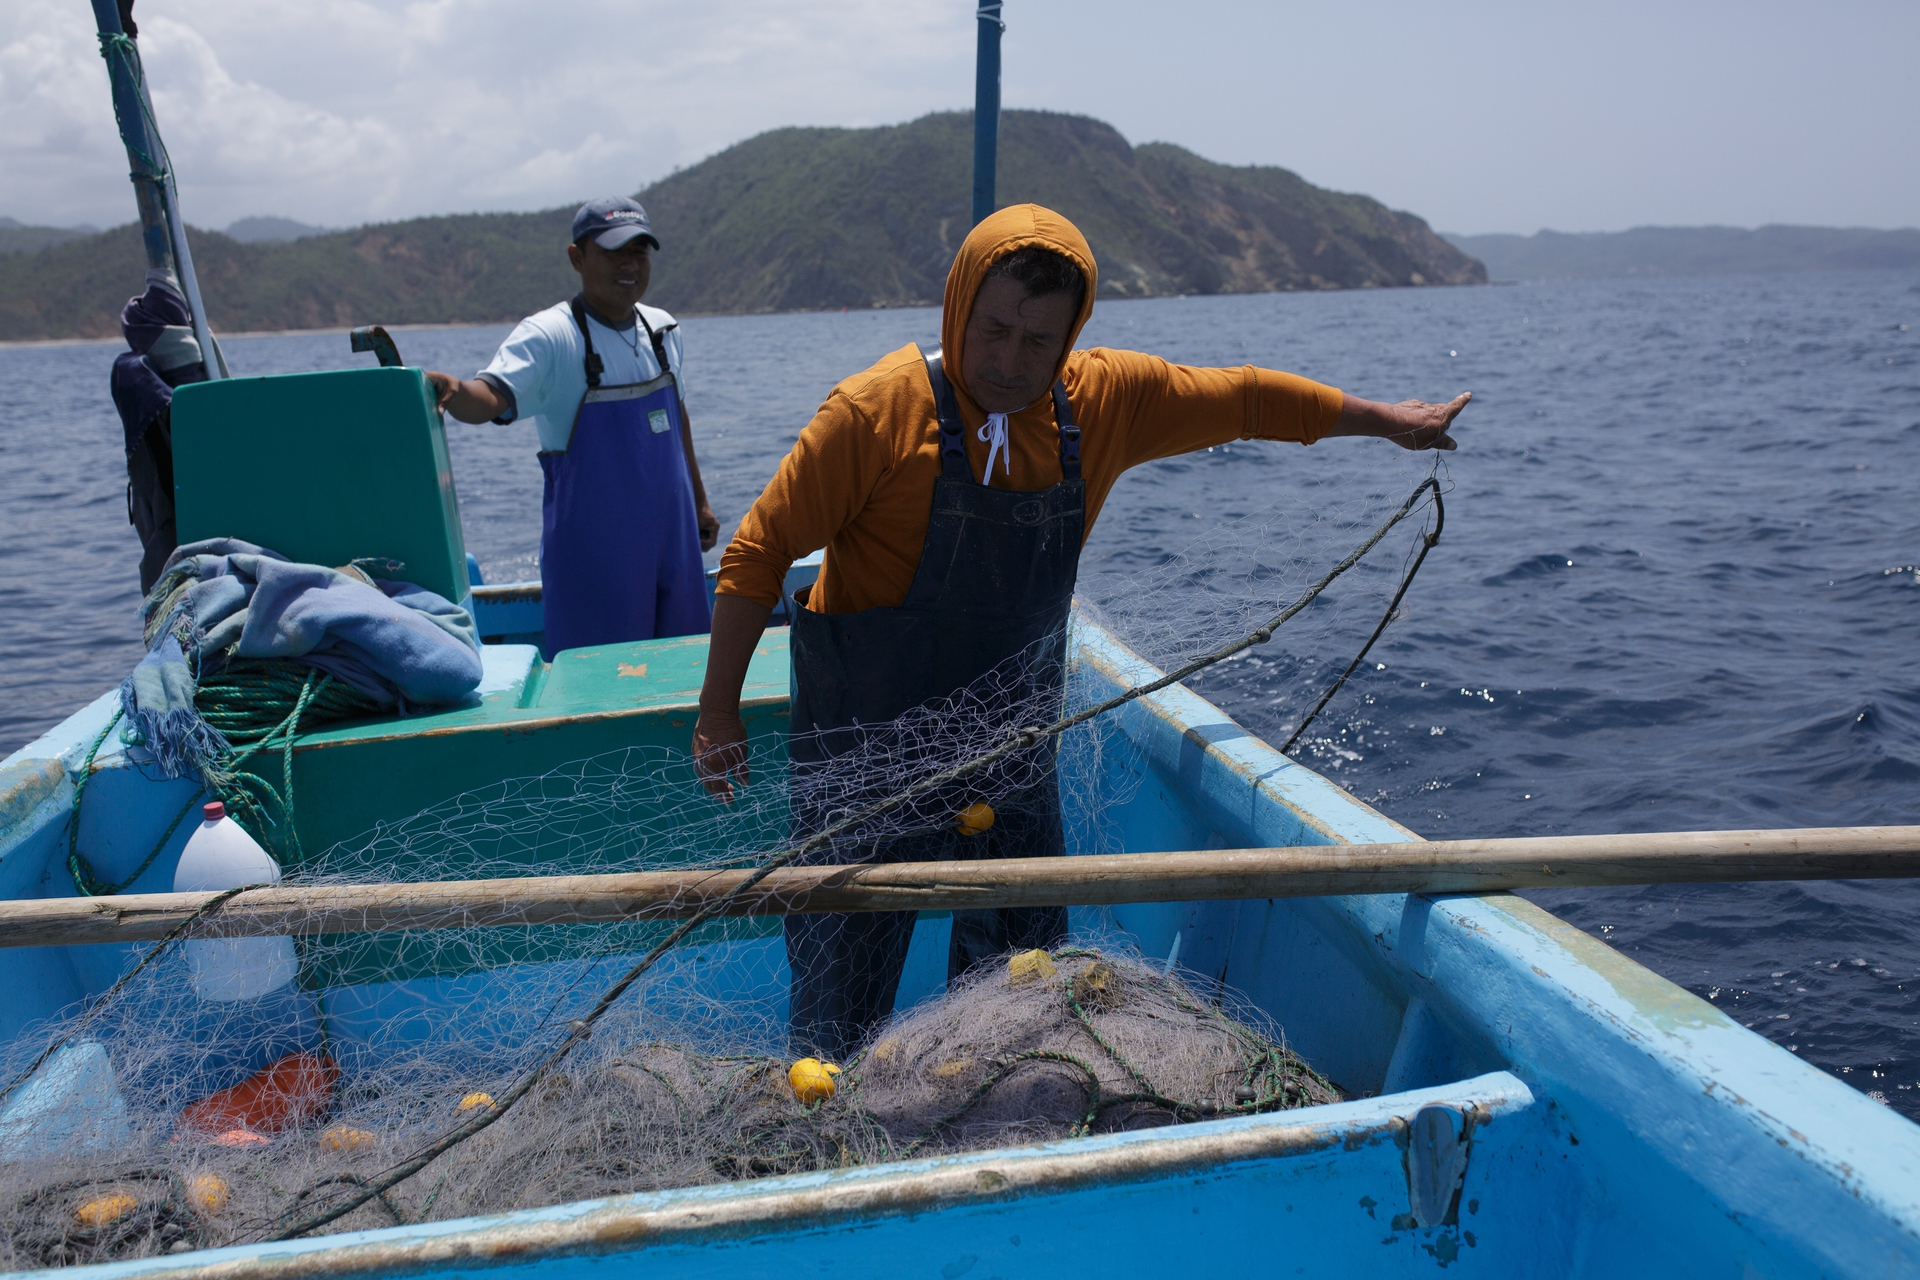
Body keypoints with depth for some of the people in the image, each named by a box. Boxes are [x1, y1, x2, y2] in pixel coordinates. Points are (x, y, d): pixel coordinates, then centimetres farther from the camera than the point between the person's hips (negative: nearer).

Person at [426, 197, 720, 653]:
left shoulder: (662, 328, 6)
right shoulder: (549, 336, -14)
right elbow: (493, 396, -30)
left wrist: (699, 500, 21)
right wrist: (455, 391, -52)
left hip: (672, 537, 6)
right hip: (592, 547, -6)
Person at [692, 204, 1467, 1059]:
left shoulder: (1110, 399, -4)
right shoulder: (879, 409, -17)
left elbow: (1245, 398, 11)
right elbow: (759, 553, -12)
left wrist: (1388, 422, 21)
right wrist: (719, 713, -11)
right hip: (866, 744, -4)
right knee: (842, 980, 4)